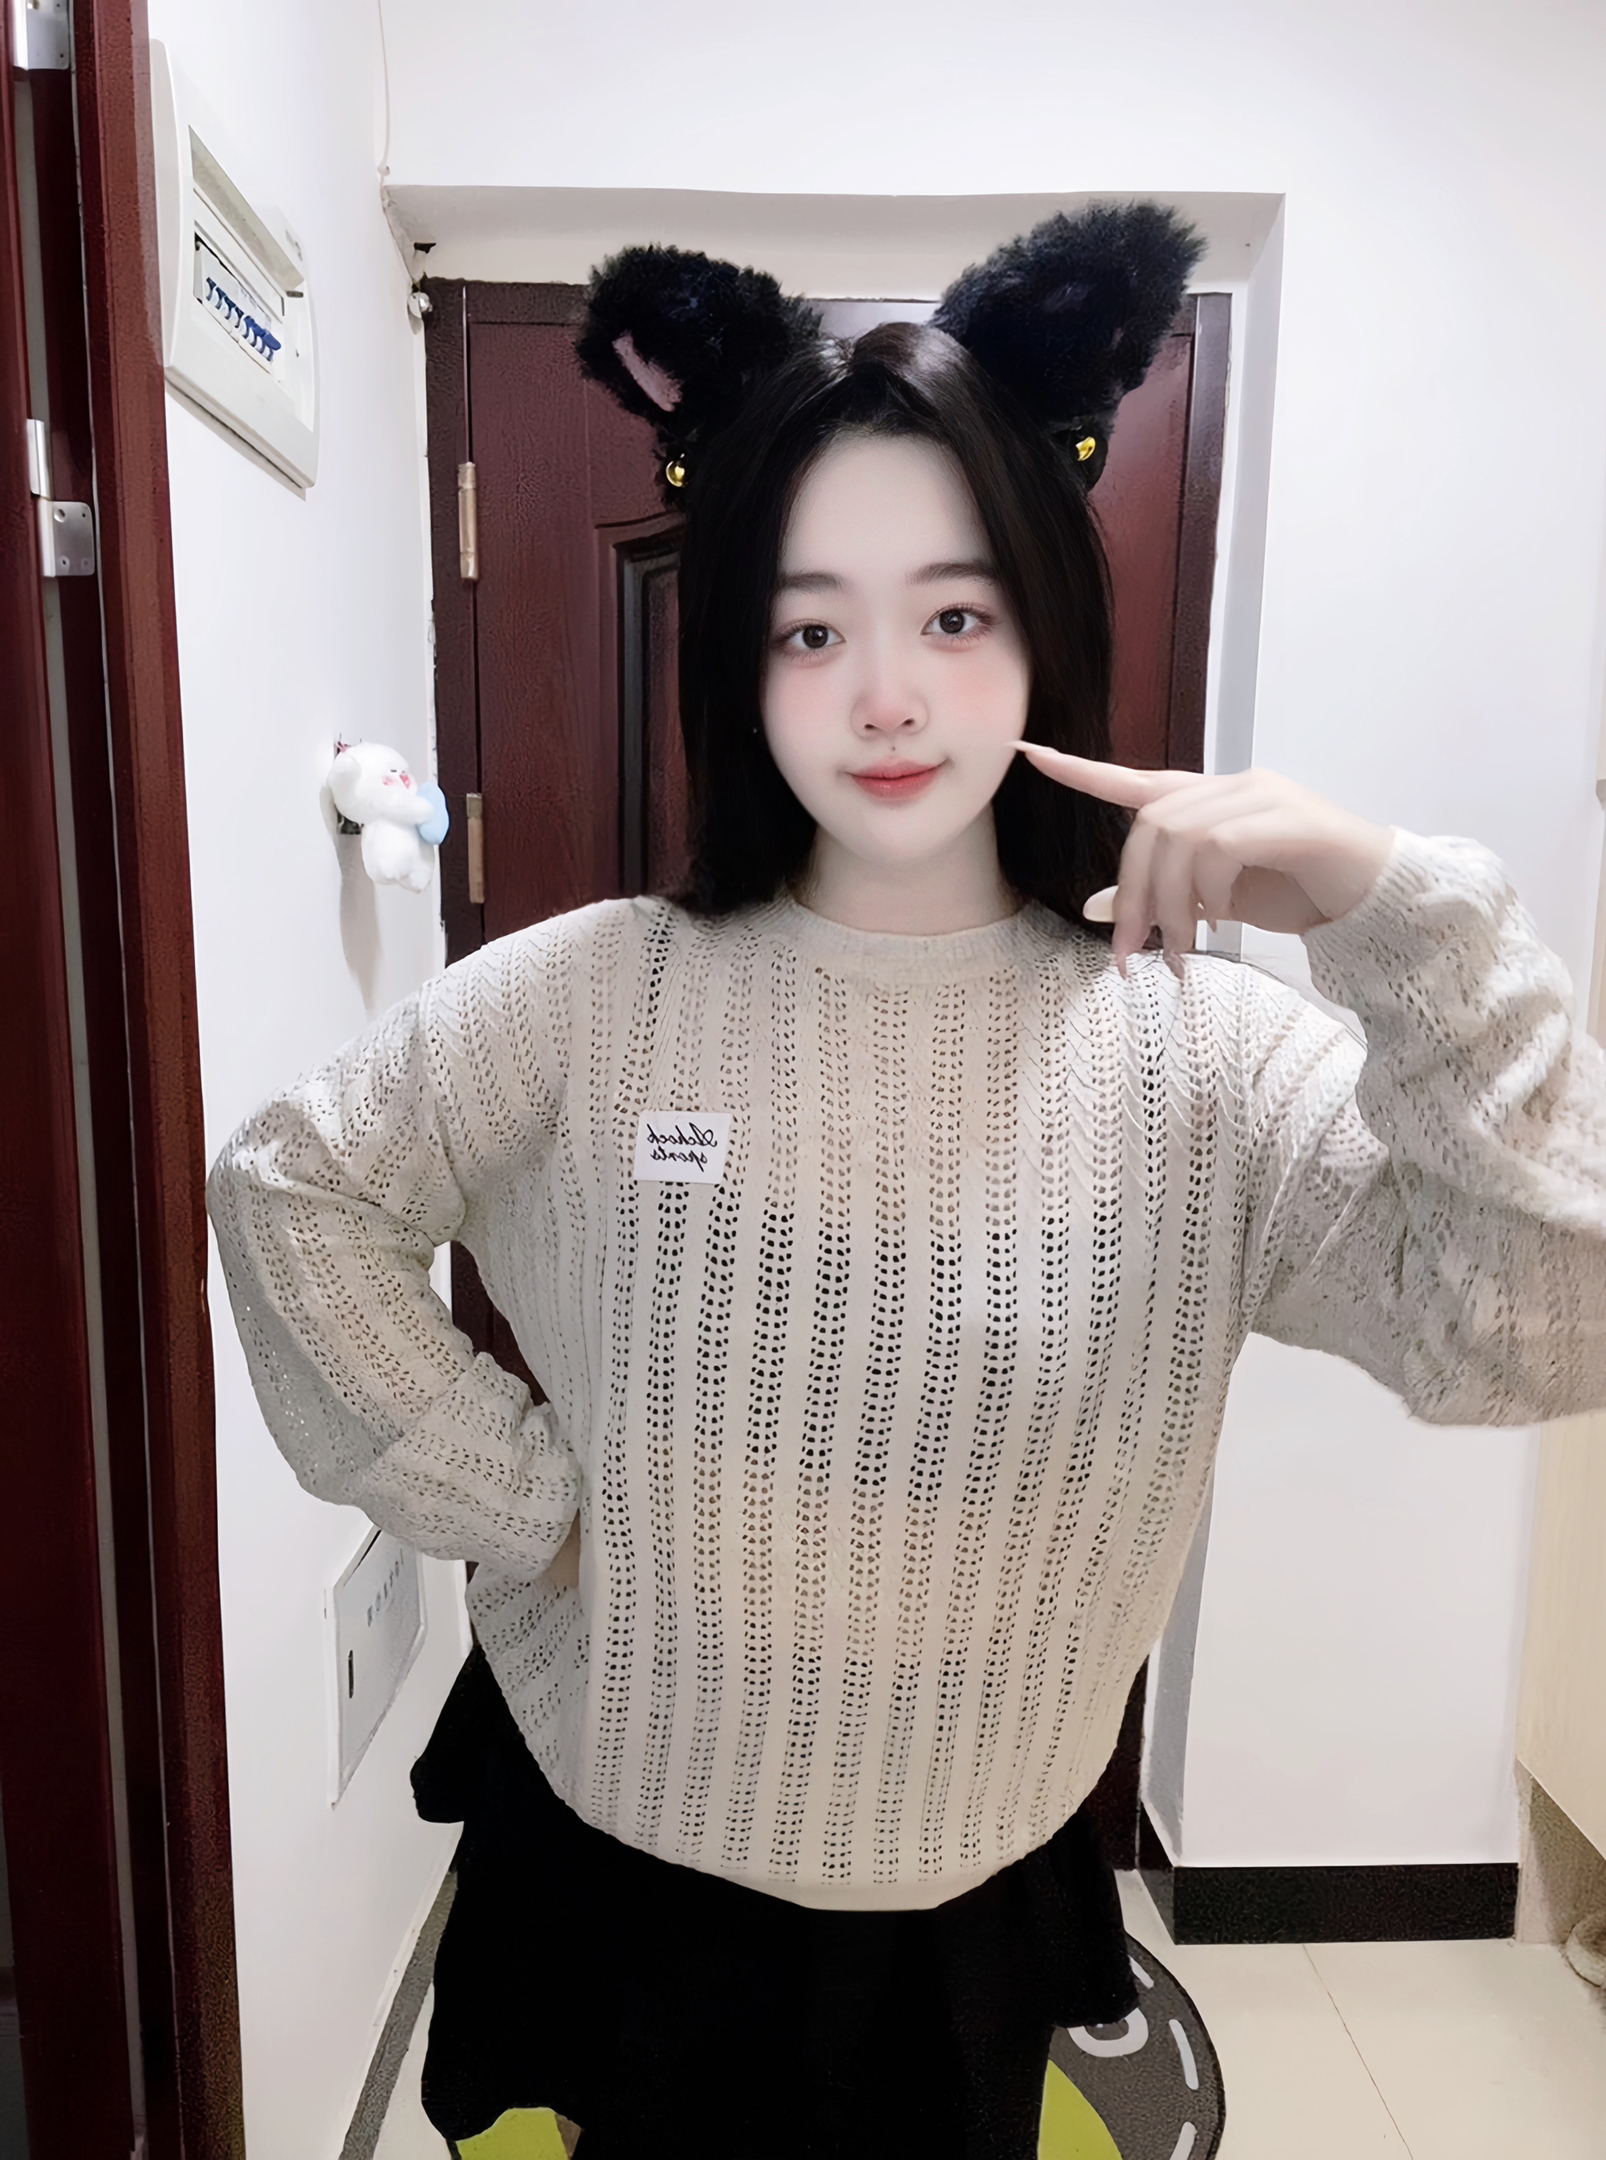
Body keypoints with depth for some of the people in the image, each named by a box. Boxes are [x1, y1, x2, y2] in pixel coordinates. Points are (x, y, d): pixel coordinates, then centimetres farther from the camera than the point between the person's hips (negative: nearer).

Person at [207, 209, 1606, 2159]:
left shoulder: (1196, 1041, -16)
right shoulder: (597, 999, -16)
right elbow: (291, 1188, -8)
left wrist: (1403, 919, -32)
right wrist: (508, 1494, -12)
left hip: (980, 1892, 1)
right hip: (620, 1857, 0)